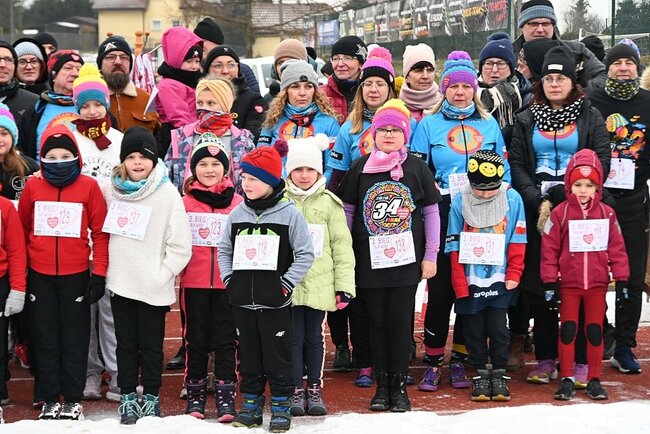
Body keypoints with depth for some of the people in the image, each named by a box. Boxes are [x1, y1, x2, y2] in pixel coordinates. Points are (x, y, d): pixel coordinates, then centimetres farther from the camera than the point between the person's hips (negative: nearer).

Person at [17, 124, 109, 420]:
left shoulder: (89, 187, -4)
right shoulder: (32, 187, 2)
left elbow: (101, 232, -2)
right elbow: (22, 230, 10)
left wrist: (99, 274, -5)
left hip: (76, 276, -2)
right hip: (40, 276, 2)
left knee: (75, 338, 5)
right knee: (45, 339, 8)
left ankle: (73, 400, 13)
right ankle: (50, 400, 16)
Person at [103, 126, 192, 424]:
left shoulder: (168, 193, -7)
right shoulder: (111, 189, 4)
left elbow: (181, 246, -7)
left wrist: (162, 275, -9)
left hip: (153, 287, -3)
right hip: (119, 283, 3)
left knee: (151, 345, 6)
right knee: (126, 343, 10)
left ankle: (151, 398, 18)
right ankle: (127, 397, 20)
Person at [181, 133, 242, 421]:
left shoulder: (237, 203, 3)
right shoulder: (185, 203, 3)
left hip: (227, 282, 0)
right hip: (194, 282, 0)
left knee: (225, 340, 5)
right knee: (196, 340, 9)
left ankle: (225, 397, 11)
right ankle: (195, 395, 18)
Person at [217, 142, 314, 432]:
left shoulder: (289, 213, -7)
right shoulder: (237, 214, 6)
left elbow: (305, 254, -5)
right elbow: (224, 250, 15)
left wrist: (286, 284, -10)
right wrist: (229, 280, 4)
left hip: (275, 302, -4)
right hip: (242, 301, 4)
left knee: (278, 356, 4)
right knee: (249, 355, 12)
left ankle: (281, 406, 15)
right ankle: (251, 403, 23)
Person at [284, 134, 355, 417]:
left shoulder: (329, 203, 3)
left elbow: (342, 245, 3)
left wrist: (344, 285, -2)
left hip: (319, 284, 1)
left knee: (314, 337, 10)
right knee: (294, 337, 4)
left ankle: (315, 389, 22)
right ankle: (296, 390, 15)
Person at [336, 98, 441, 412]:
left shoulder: (416, 168, 2)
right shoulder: (361, 168, 5)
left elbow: (431, 212, 5)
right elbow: (347, 212, 9)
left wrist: (430, 255, 1)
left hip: (406, 260, -1)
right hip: (370, 260, 1)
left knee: (400, 321, 0)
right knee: (377, 322, 6)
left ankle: (400, 385, 11)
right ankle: (382, 385, 15)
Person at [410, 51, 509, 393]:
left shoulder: (489, 125, 11)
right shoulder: (428, 125, 5)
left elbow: (504, 169, 12)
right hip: (442, 214, -2)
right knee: (440, 288, -3)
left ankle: (460, 359, 14)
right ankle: (433, 361, 6)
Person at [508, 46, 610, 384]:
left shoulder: (590, 117, 8)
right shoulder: (527, 119, 14)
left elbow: (600, 164, -1)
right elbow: (516, 164, 6)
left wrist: (563, 198, -12)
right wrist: (539, 201, -8)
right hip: (536, 212, 2)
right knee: (539, 284, -1)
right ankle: (545, 359, 7)